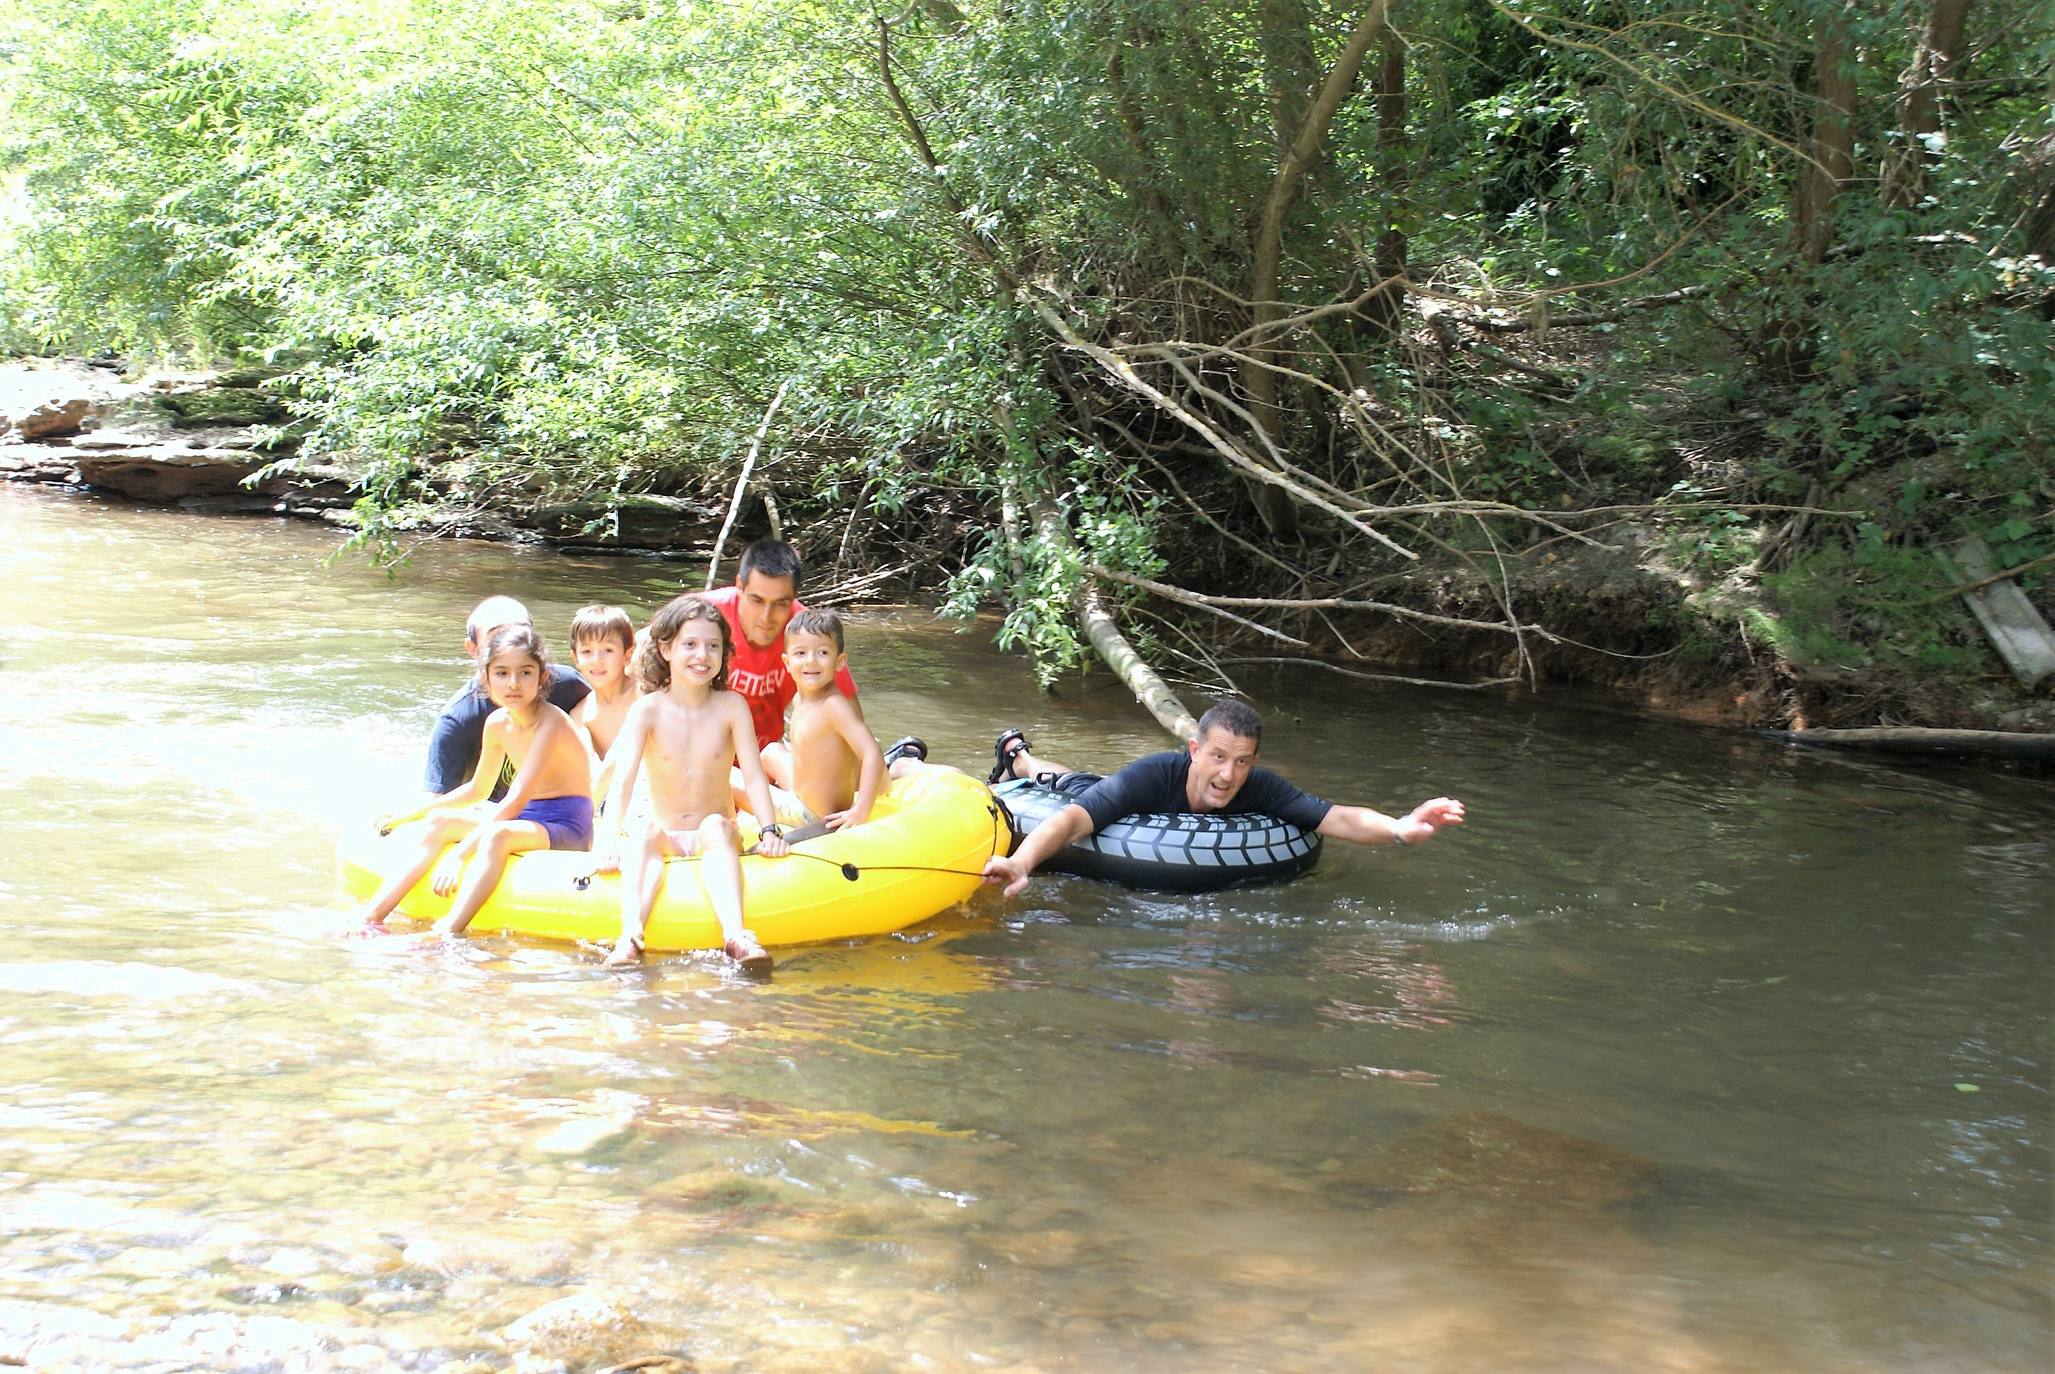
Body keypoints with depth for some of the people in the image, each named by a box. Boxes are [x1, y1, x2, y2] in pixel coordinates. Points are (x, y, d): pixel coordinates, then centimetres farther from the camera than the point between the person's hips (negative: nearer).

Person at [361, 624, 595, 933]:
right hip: (524, 819, 9)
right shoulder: (497, 724, 5)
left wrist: (459, 854, -33)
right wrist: (407, 815, 23)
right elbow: (478, 789, 23)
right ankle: (371, 917, -8)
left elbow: (514, 802, -28)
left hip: (567, 829, -9)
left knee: (496, 834, -35)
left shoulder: (550, 723, -20)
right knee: (440, 821, -2)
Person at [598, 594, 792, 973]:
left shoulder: (731, 706, -2)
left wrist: (769, 830, -22)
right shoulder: (647, 710, -4)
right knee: (644, 833, -32)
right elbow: (623, 778, -14)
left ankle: (735, 933, -55)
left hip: (716, 835, 0)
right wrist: (613, 838, -28)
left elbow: (753, 775, -7)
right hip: (665, 838, 1)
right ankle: (630, 935, -53)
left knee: (716, 826, -33)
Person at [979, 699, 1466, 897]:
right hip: (1111, 806, -3)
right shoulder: (1150, 777, -51)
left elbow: (1336, 818, -48)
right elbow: (1073, 819, -59)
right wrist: (1021, 862, -79)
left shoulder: (1259, 790, -41)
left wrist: (1398, 828, -68)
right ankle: (1017, 756, 63)